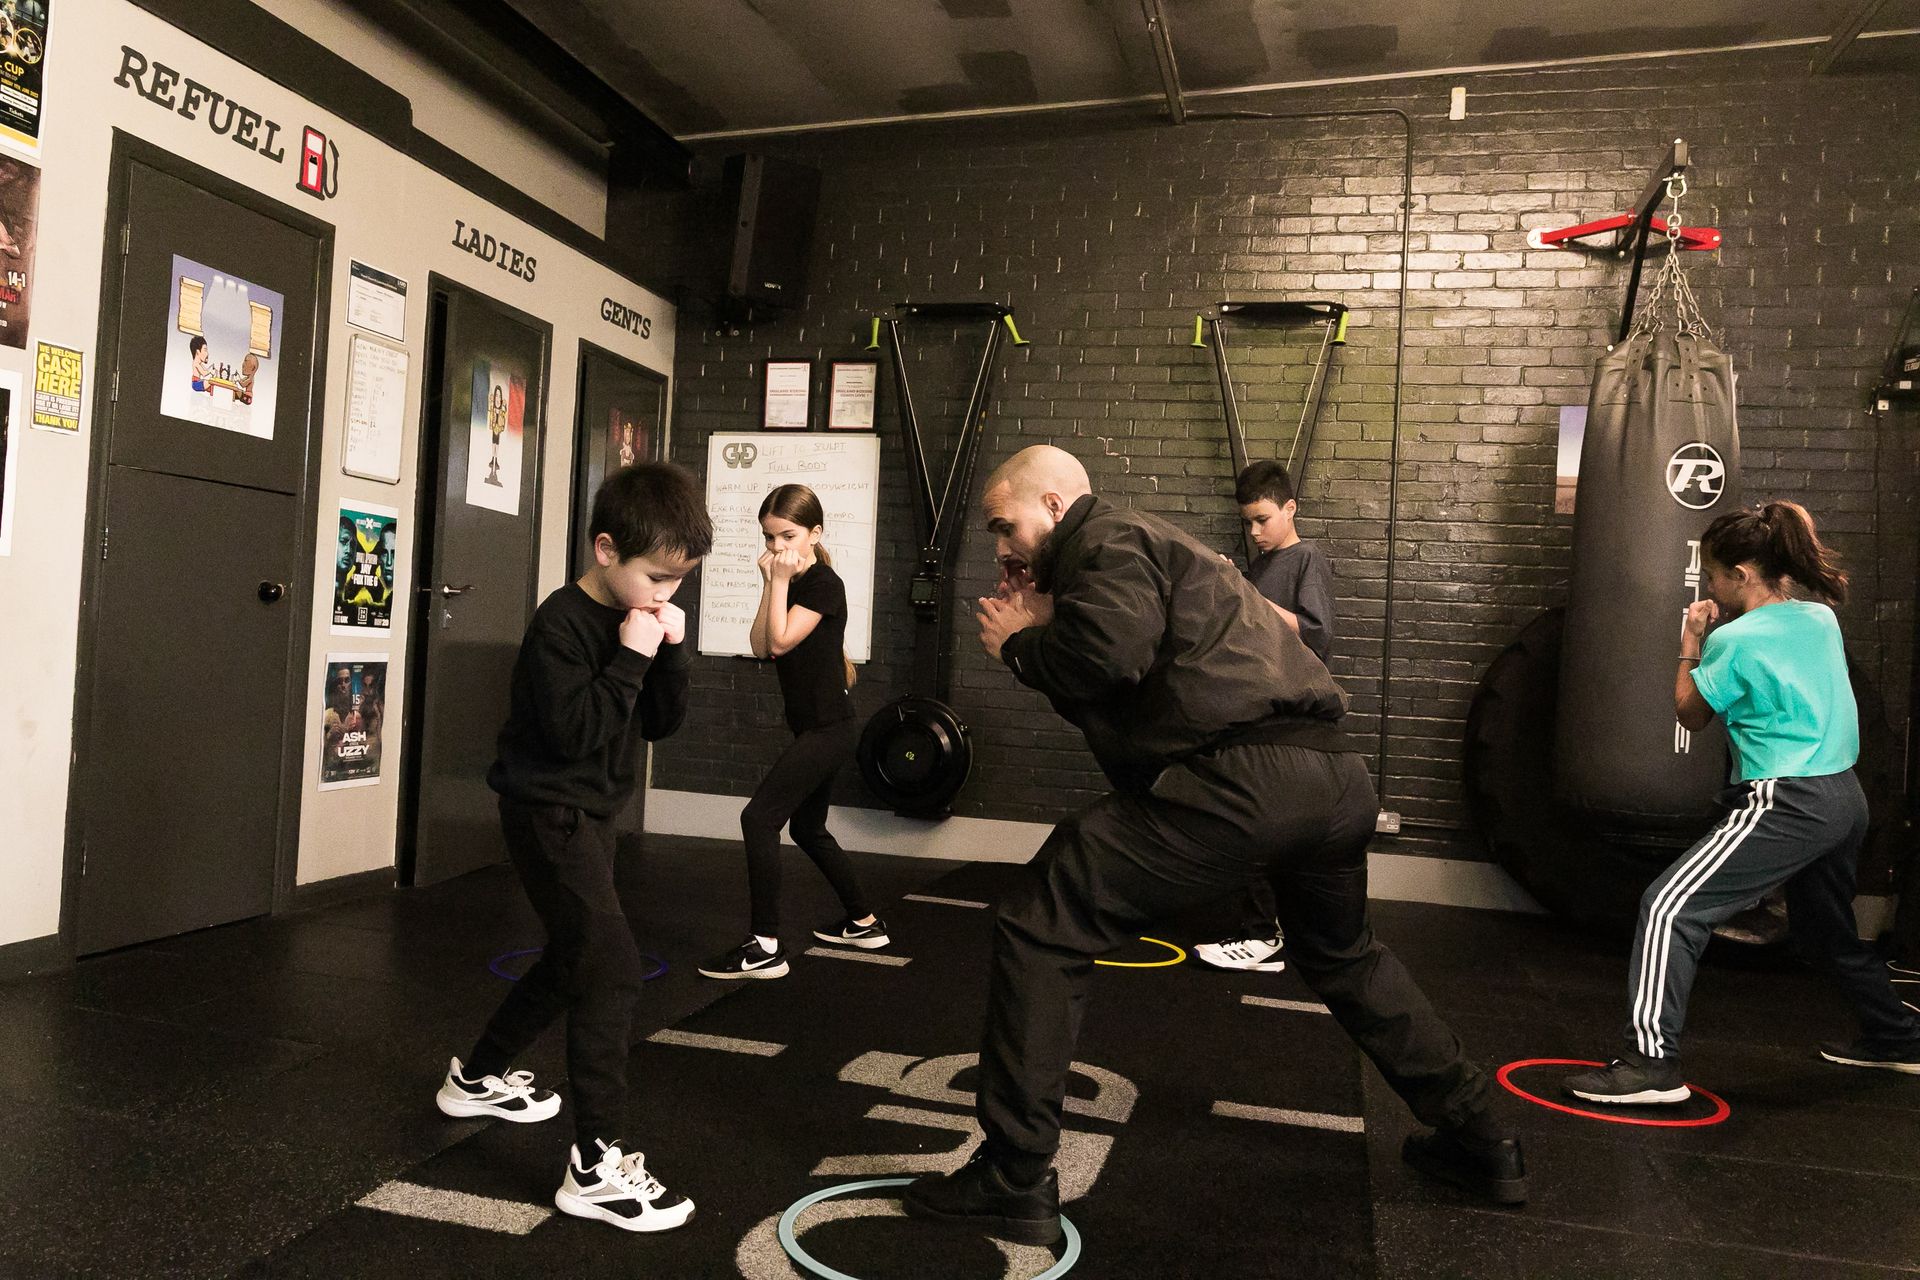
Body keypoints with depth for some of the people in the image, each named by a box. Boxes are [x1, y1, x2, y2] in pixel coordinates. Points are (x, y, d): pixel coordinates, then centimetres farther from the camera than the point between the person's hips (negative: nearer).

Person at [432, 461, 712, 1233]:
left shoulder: (637, 622, 5)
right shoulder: (561, 623, -20)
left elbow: (662, 724, 5)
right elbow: (574, 731, -27)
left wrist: (669, 653, -9)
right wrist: (630, 657, -26)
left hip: (590, 813, 10)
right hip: (549, 813, -9)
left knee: (573, 960, 22)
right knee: (612, 970, -15)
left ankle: (477, 1078, 44)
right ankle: (597, 1165, -10)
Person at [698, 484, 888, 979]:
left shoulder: (824, 584, -13)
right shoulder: (790, 583, 11)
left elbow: (780, 641, -22)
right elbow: (760, 646, -1)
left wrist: (781, 581, -18)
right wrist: (771, 582, -7)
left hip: (828, 729, -10)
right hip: (816, 728, 10)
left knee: (759, 818, -13)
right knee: (809, 830, 18)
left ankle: (765, 948, -9)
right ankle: (864, 923, 32)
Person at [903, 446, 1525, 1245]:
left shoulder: (1106, 542, 2)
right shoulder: (1147, 546, 30)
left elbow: (1110, 655, -17)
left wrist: (1019, 646, 1)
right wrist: (1045, 631, 16)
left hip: (1240, 778, -10)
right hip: (1336, 774, 10)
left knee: (1037, 930, -3)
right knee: (1342, 958, 34)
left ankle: (1015, 1183, 1)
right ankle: (1480, 1142, 44)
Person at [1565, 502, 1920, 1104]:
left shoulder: (1734, 640, -12)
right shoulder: (1821, 617, 8)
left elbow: (1692, 714, 3)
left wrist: (1690, 643, 11)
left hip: (1785, 803, -9)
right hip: (1845, 799, 9)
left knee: (1670, 906, -13)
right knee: (1827, 931, 30)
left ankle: (1651, 1062, -19)